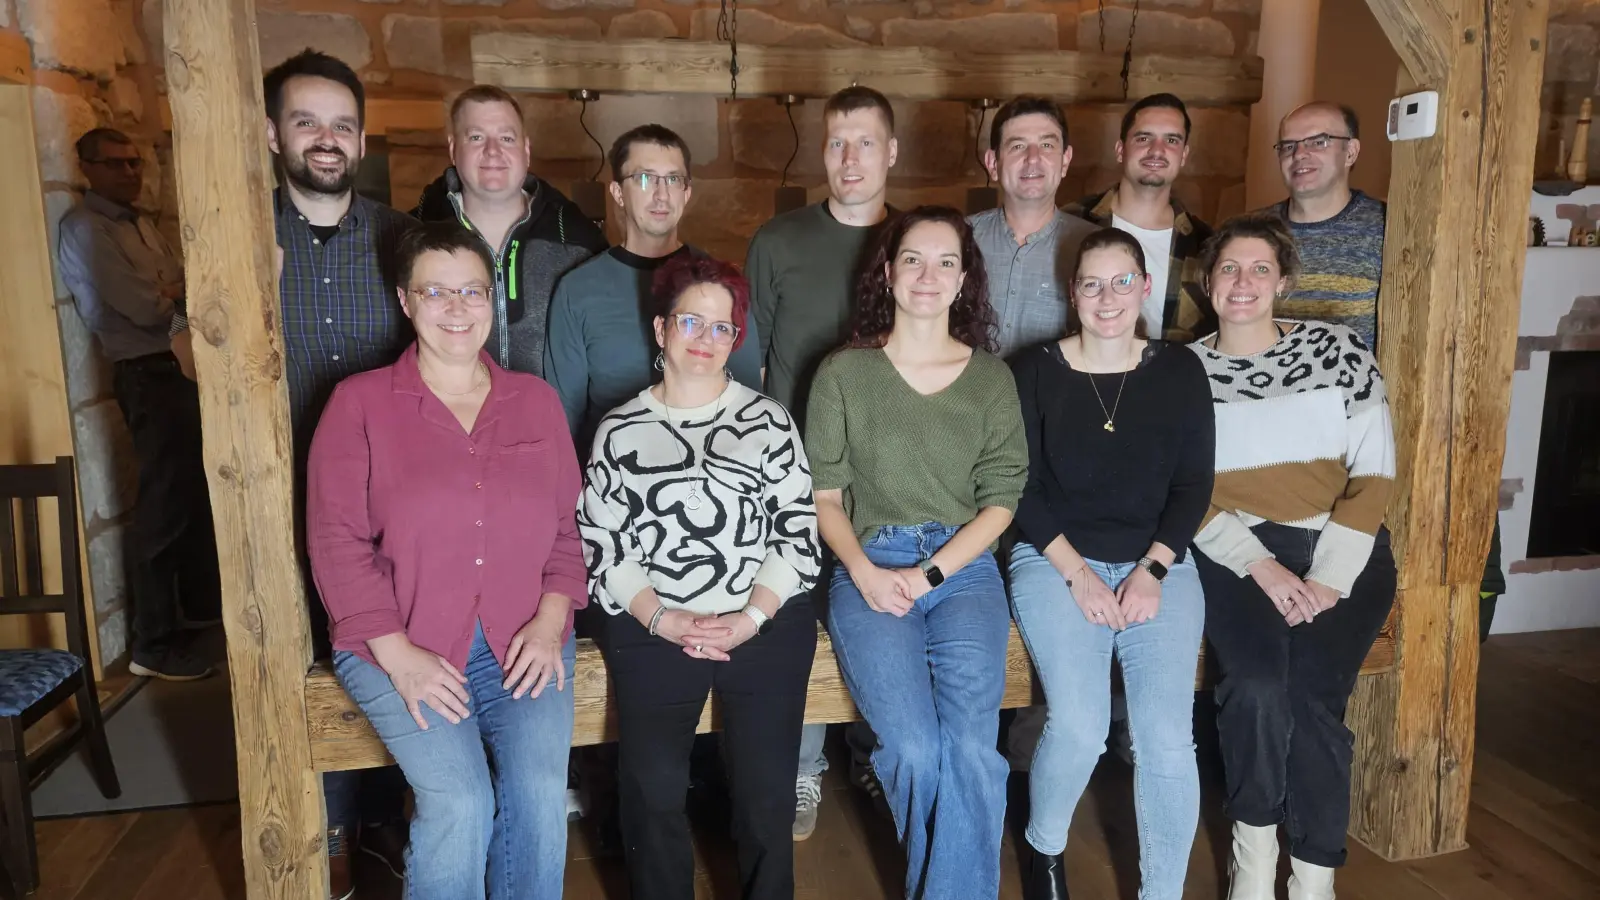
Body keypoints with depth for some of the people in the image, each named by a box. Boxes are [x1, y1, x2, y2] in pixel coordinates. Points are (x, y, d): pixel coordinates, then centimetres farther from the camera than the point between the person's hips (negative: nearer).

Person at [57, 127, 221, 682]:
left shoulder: (139, 224, 16)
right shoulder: (85, 226, -12)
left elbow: (185, 284, 12)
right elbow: (146, 310, -19)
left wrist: (168, 292, -9)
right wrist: (175, 293, 1)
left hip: (179, 366, 9)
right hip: (148, 373, -9)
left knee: (196, 488, 17)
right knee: (164, 504, -6)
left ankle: (202, 600, 34)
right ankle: (153, 646, 3)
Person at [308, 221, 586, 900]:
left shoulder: (536, 400, 12)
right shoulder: (360, 403, 3)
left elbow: (569, 525, 11)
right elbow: (337, 540, -3)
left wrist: (551, 619, -4)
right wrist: (397, 653, -11)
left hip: (521, 641, 2)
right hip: (401, 645, -2)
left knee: (541, 788, -19)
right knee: (460, 801, -21)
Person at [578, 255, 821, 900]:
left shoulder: (769, 421, 10)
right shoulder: (620, 431, 10)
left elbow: (797, 532, 4)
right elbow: (600, 546, 4)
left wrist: (750, 617, -9)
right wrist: (663, 619, -9)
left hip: (766, 622, 0)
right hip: (653, 626, 0)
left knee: (768, 788, -9)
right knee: (654, 787, -12)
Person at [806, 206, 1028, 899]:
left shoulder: (992, 377, 12)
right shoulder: (843, 373, 8)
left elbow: (1001, 500, 6)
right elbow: (824, 493, 8)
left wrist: (929, 574, -7)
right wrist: (864, 572, -10)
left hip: (964, 565, 2)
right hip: (868, 567, -1)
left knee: (971, 747, -24)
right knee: (914, 748, -21)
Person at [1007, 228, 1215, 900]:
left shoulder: (1179, 371, 7)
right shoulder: (1036, 371, 1)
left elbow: (1194, 487, 5)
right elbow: (1024, 490, -2)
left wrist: (1150, 573, -8)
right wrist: (1078, 573, -12)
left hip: (1157, 563, 2)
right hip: (1056, 560, -2)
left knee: (1168, 734, -16)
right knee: (1079, 724, -22)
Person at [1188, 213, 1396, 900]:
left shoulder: (1337, 349, 5)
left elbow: (1373, 475, 1)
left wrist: (1327, 577, -10)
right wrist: (1261, 567, -14)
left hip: (1342, 552, 0)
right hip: (1233, 553, 0)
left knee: (1310, 692, -23)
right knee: (1256, 683, -26)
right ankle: (1254, 842, 0)